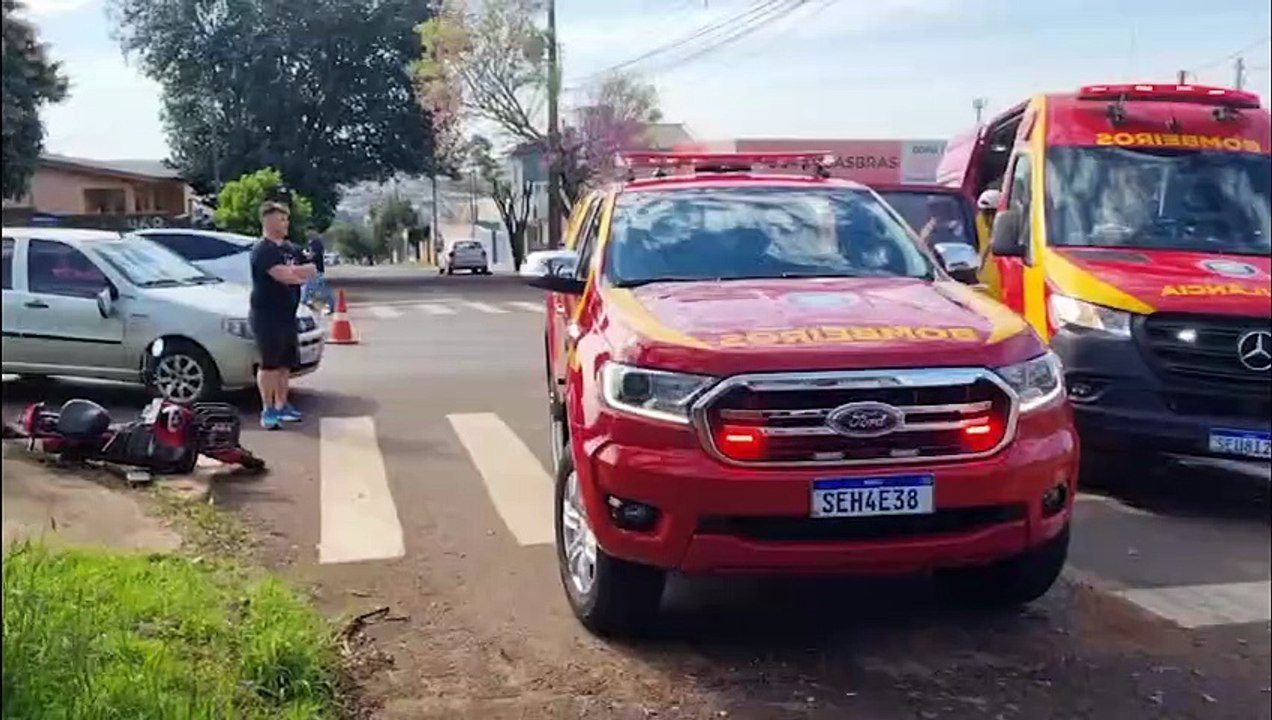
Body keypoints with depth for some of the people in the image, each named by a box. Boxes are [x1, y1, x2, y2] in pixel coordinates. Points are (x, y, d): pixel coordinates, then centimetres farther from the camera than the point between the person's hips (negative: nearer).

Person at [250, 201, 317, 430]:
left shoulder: (288, 248, 16)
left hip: (287, 315, 8)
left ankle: (281, 405, 21)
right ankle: (268, 411, 0)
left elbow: (307, 272, 13)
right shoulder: (263, 250, -12)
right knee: (269, 364, -5)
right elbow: (283, 275, -23)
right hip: (266, 316, -8)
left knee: (285, 363, 12)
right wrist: (305, 271, -4)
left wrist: (295, 272, -9)